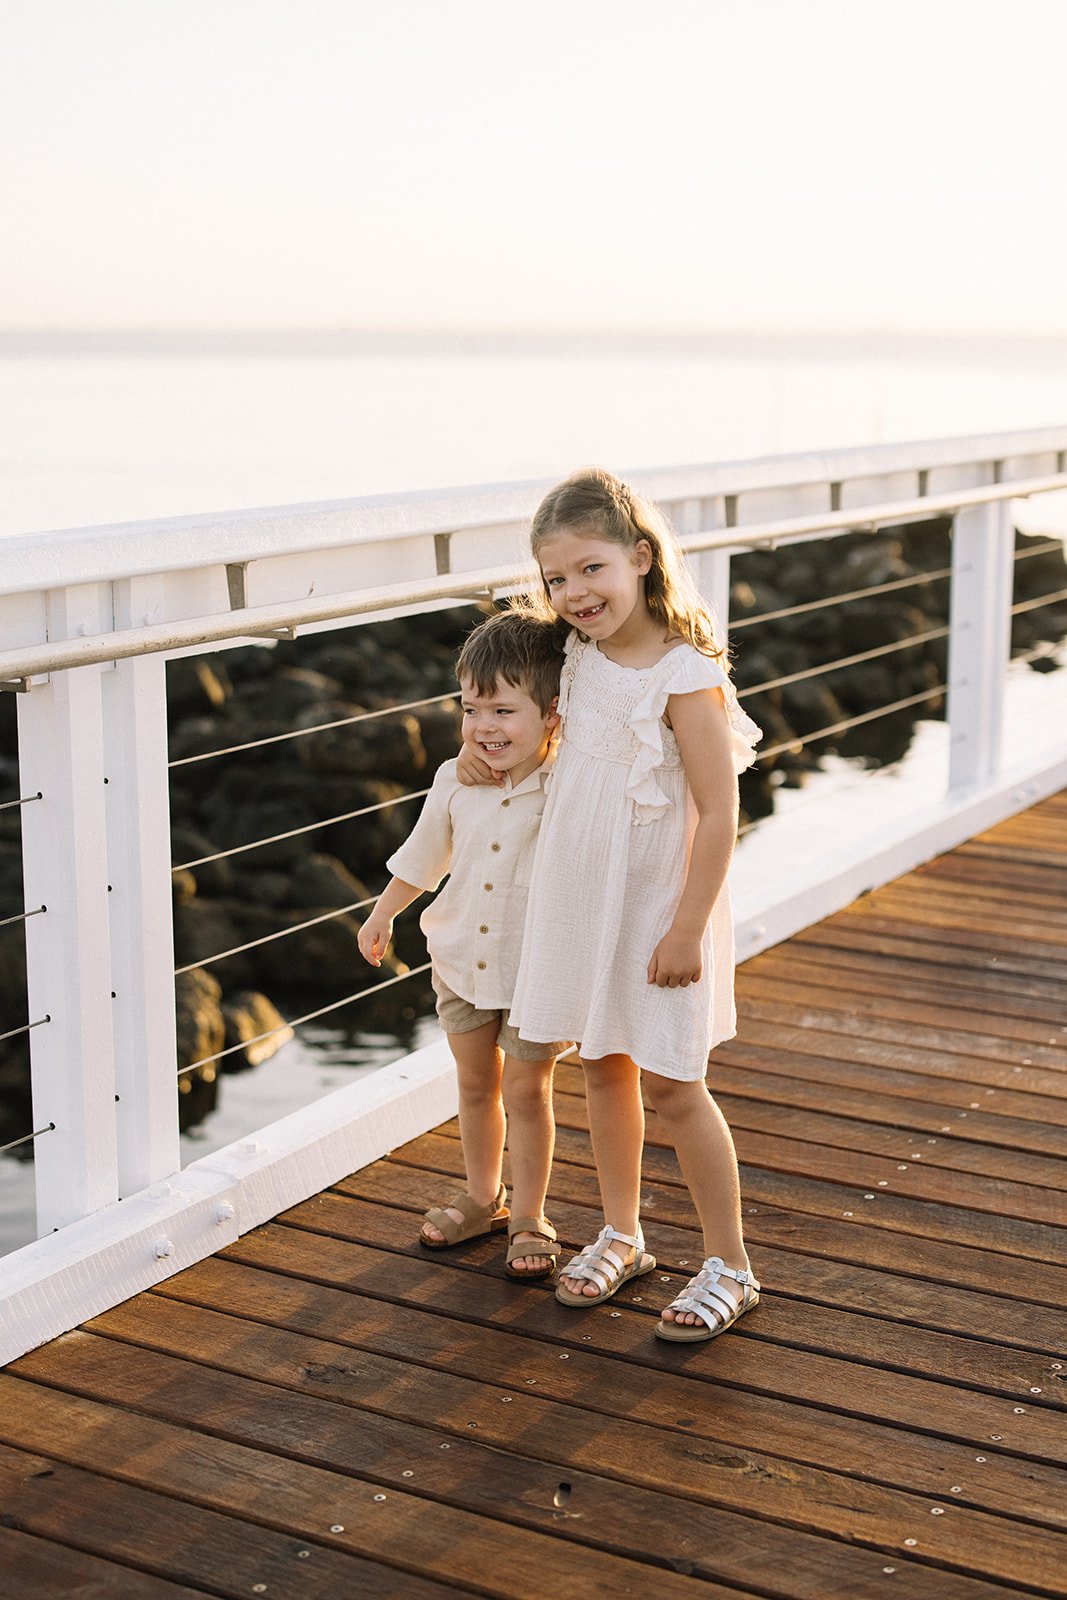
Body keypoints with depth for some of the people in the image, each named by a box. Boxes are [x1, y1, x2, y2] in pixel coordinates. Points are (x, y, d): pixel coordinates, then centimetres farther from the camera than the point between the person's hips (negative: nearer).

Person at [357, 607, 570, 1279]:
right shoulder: (457, 782, -6)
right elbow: (423, 857, 11)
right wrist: (383, 914, 22)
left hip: (538, 971, -4)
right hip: (462, 962, 4)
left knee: (526, 1092, 6)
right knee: (477, 1084, 18)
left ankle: (529, 1217, 24)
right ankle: (484, 1198, 38)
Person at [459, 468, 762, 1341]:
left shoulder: (686, 679, -21)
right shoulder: (583, 655, 1)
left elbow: (720, 815, -20)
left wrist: (687, 930, -19)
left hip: (657, 904, -7)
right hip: (581, 896, 7)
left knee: (669, 1082, 0)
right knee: (604, 1067, 16)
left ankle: (730, 1266, 16)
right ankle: (621, 1235, 33)